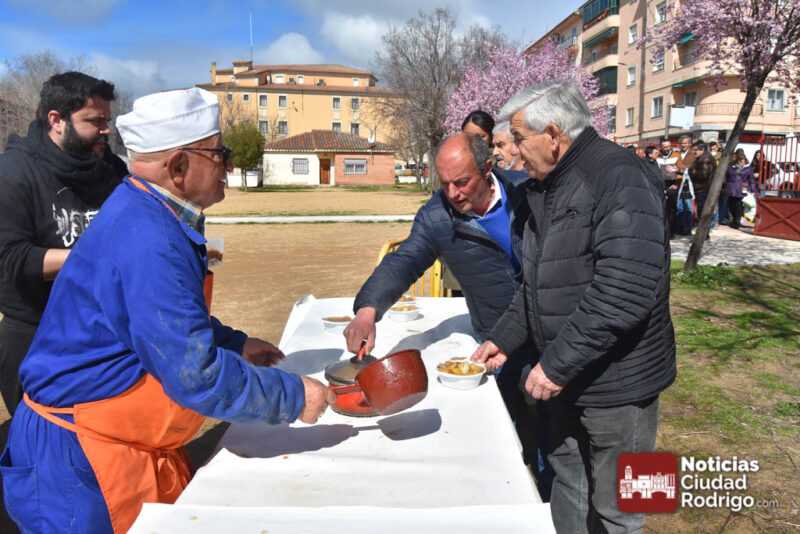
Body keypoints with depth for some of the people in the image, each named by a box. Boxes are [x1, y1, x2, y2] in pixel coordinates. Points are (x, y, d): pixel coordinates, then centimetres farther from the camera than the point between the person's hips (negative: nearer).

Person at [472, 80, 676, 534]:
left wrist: (559, 362, -24)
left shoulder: (620, 179, -20)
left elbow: (625, 290, -29)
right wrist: (505, 338, 9)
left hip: (616, 382, -8)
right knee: (568, 480, 23)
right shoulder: (550, 186, 9)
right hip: (570, 377, 8)